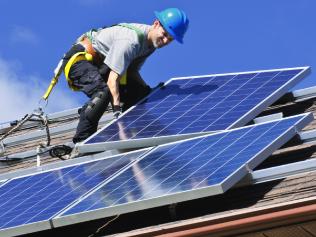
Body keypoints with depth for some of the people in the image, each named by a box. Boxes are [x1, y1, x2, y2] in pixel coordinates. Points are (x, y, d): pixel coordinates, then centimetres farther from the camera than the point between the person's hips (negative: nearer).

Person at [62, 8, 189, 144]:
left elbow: (132, 72, 6)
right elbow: (113, 78, -35)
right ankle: (80, 142, -30)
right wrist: (117, 110, -40)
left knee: (143, 92, 3)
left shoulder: (151, 41, -2)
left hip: (100, 64, 10)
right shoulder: (130, 41, -31)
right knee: (103, 92, -36)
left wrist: (149, 91, -8)